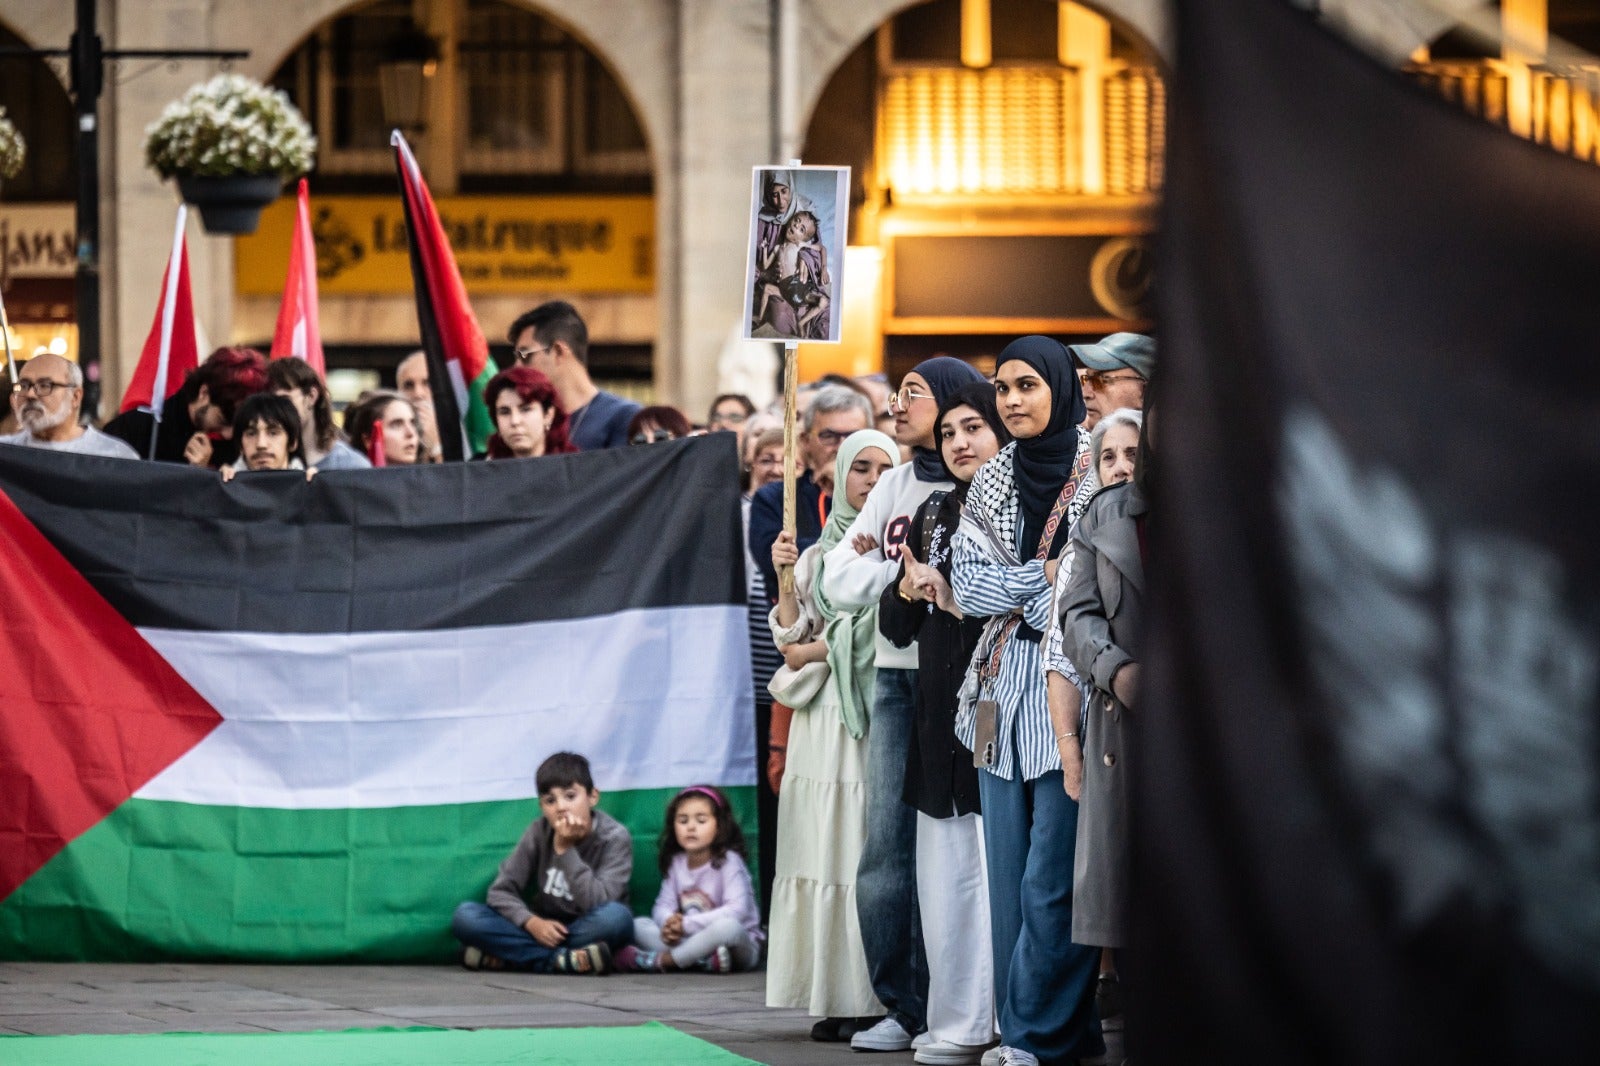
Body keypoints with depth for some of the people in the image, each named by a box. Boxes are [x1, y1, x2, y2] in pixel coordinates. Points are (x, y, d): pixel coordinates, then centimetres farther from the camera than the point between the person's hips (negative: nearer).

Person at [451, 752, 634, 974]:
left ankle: (508, 957, -28)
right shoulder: (540, 831, -5)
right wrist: (531, 922, -23)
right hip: (543, 929, 2)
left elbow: (596, 904, -23)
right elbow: (502, 890, -5)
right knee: (465, 916, -20)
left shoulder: (615, 838, -13)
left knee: (617, 916, -37)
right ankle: (562, 960, -29)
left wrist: (565, 849, -26)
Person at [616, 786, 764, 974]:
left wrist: (687, 923, -26)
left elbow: (736, 910, -22)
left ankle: (661, 960, -28)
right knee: (638, 925, -9)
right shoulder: (676, 863, 7)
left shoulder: (728, 861, -10)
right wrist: (669, 922, -24)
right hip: (690, 940, 6)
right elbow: (664, 905, 2)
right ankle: (704, 960, -30)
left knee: (728, 927, -39)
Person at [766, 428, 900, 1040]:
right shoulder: (819, 555, 18)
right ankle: (837, 997, -1)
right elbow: (794, 639, 12)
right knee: (826, 851, -2)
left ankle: (884, 1000, -9)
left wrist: (818, 650, 0)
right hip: (826, 721, 5)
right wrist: (786, 579, -2)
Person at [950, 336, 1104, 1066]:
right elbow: (968, 585, 5)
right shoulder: (992, 482, 14)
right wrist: (1044, 578, -9)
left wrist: (1017, 596, -8)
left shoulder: (1101, 476, -3)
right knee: (1009, 871, 5)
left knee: (1051, 880, -10)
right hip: (1004, 692, 6)